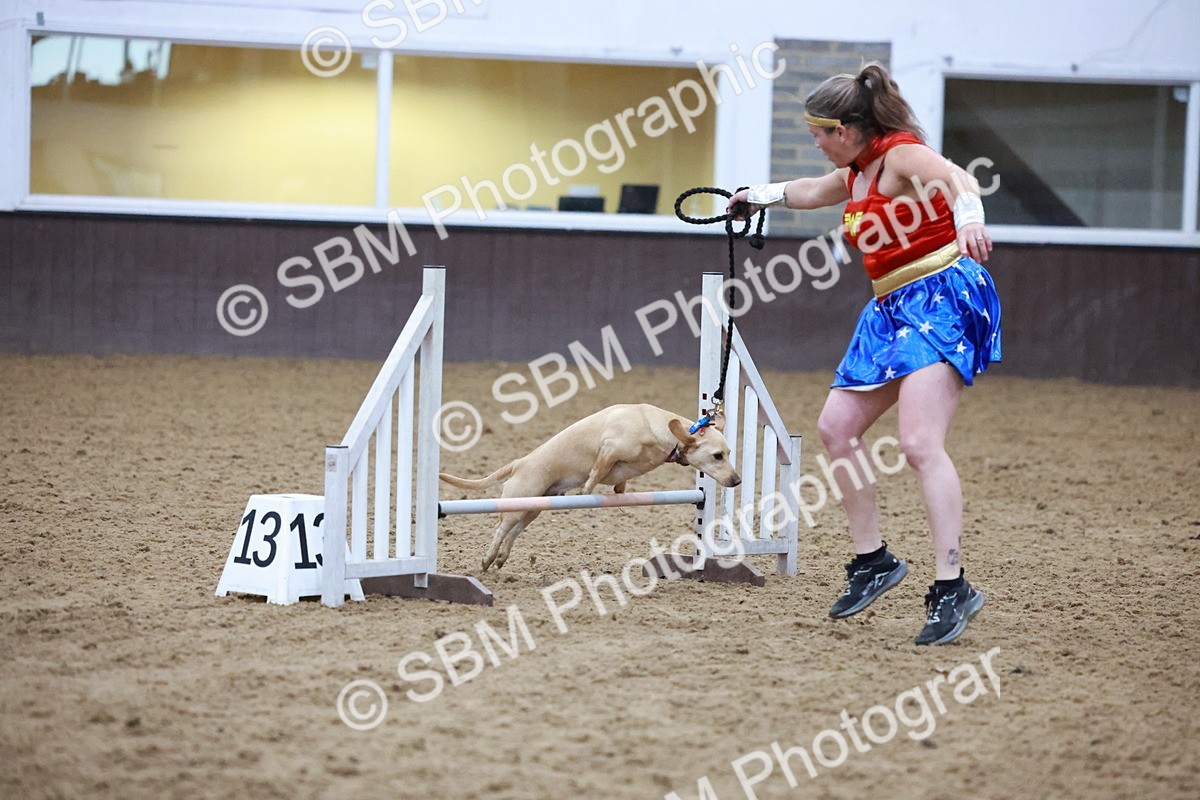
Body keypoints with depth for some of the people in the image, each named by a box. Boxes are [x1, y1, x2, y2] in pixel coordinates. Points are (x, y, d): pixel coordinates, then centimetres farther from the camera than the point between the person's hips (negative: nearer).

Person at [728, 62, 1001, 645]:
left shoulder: (903, 154, -13)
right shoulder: (856, 174, 16)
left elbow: (954, 180, -35)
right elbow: (812, 191, 40)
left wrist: (968, 218, -57)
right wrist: (761, 196, 56)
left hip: (942, 296, -10)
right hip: (893, 309, 10)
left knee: (919, 443, -23)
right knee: (835, 428, 12)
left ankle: (952, 587, -26)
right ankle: (872, 561, 22)